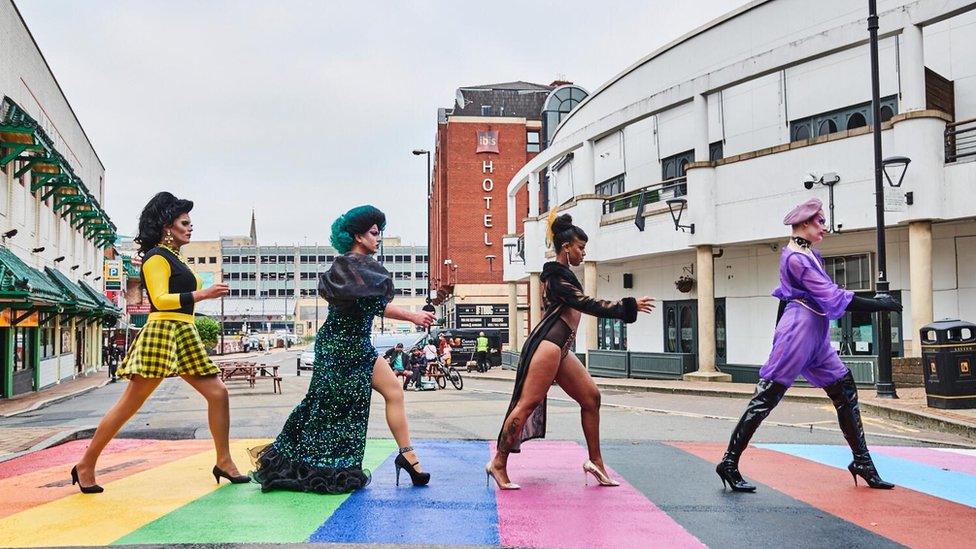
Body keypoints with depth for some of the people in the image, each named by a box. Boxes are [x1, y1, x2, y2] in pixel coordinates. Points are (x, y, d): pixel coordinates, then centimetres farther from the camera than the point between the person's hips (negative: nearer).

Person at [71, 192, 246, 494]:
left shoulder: (175, 259, 21)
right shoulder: (157, 257, -5)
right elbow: (160, 299, -17)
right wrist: (202, 294, -20)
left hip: (185, 334, 9)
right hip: (162, 331, -9)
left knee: (218, 393, 1)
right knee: (129, 403, -6)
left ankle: (224, 463, 7)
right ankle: (85, 466, 4)